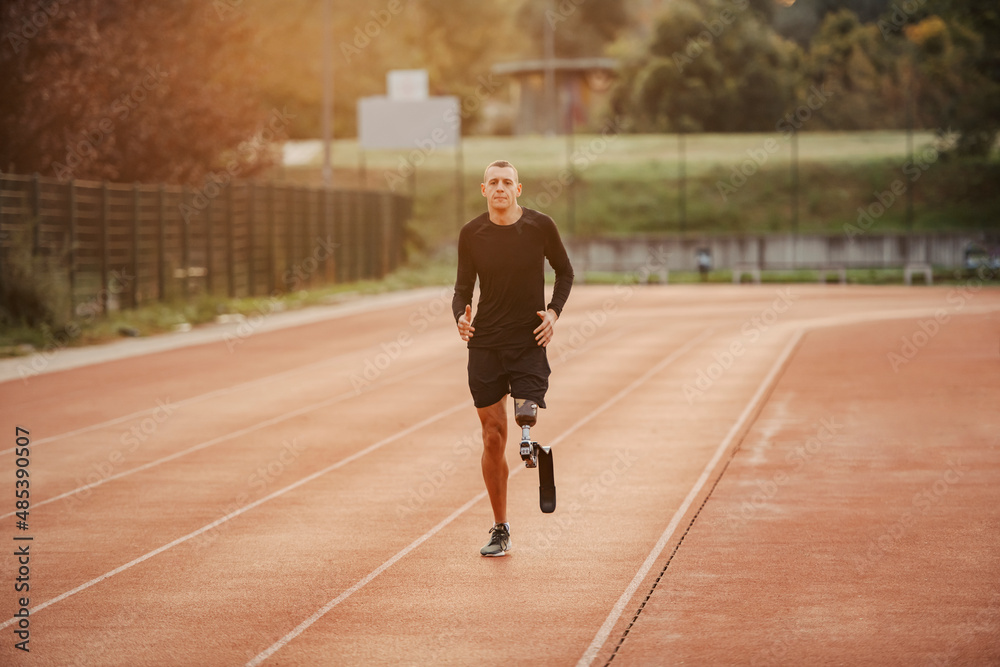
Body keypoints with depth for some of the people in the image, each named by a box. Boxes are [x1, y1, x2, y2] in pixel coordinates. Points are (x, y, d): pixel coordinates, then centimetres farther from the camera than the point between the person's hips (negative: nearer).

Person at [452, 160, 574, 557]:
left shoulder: (540, 226, -3)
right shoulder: (471, 234, 1)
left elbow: (565, 273, 11)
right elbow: (463, 288, 7)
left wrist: (554, 312, -5)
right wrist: (460, 317, -15)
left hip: (529, 341, -1)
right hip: (484, 344, 1)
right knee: (494, 437, 3)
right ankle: (500, 529, 13)